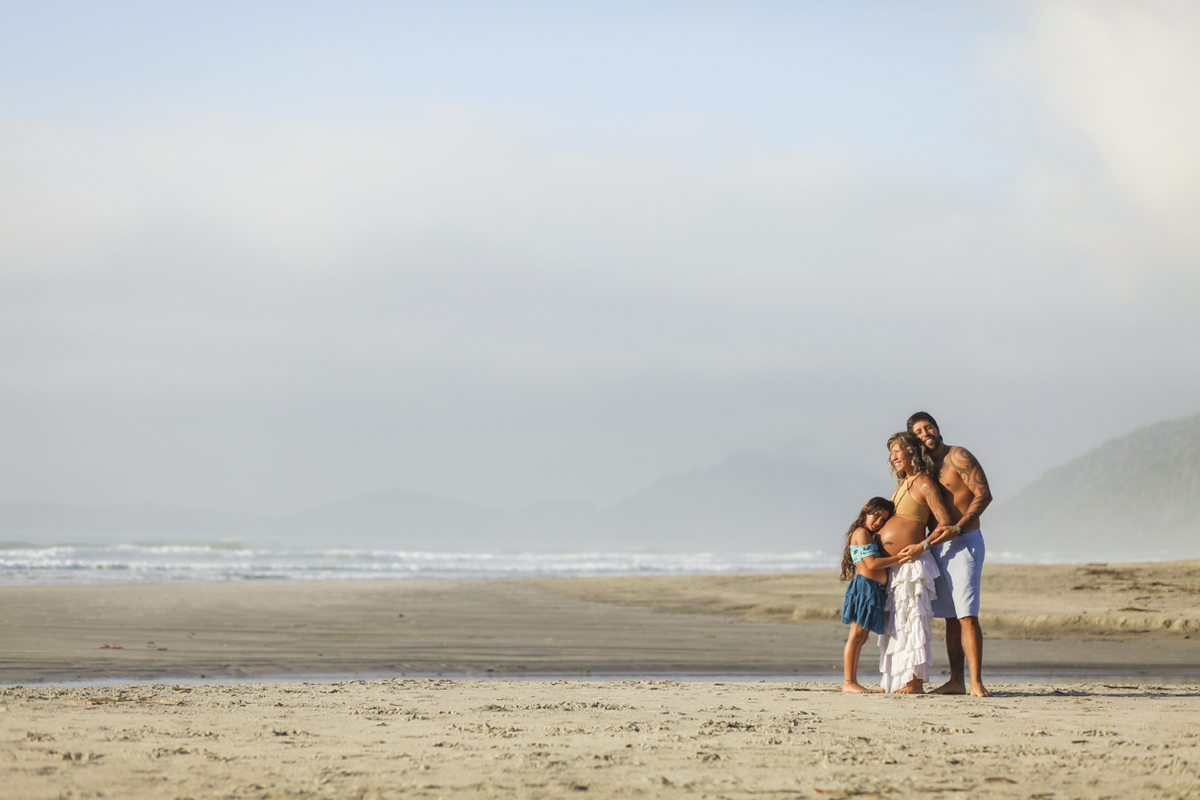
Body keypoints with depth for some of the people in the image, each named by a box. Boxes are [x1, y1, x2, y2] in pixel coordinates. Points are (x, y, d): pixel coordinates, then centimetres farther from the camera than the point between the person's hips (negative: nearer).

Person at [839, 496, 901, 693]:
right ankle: (848, 682, -13)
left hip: (876, 590, 10)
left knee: (861, 637, 8)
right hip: (864, 586, -10)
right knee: (857, 635, -11)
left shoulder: (872, 537, 24)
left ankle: (853, 681, 9)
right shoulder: (861, 533, -6)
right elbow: (871, 563, -14)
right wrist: (899, 558, -14)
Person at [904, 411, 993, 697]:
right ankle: (956, 681, 10)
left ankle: (976, 683, -20)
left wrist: (957, 528, -21)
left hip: (964, 543, -8)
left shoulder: (958, 457, -6)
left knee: (967, 615, -15)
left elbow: (984, 494, -14)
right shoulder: (928, 467, 17)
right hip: (938, 547, 8)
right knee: (951, 617, 8)